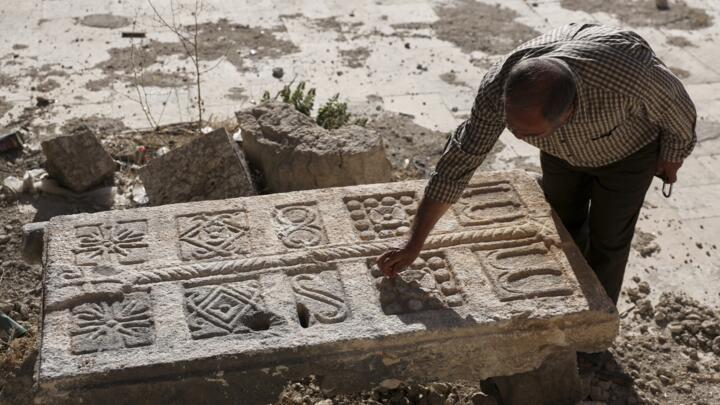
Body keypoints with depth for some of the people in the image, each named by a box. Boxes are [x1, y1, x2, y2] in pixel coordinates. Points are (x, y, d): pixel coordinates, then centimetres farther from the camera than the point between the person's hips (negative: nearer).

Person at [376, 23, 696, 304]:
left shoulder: (626, 79, -48)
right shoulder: (498, 87, -38)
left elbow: (674, 105, -23)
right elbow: (459, 161, -27)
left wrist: (673, 156, -3)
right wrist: (414, 244, -25)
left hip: (628, 149, -3)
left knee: (606, 239, 10)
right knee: (564, 229, 20)